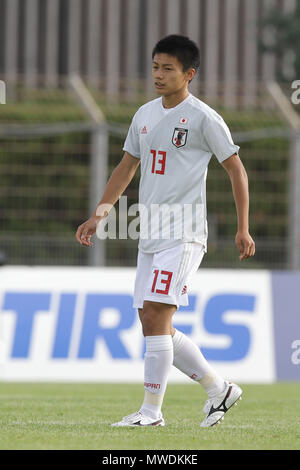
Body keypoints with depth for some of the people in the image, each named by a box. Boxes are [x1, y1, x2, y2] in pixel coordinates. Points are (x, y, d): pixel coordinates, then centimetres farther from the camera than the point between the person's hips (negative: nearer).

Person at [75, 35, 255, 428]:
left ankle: (152, 410, -12)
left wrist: (243, 229, -6)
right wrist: (98, 215, 15)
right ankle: (219, 388, 19)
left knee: (156, 314, -16)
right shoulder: (145, 115, 13)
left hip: (183, 234, -8)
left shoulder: (204, 118, -7)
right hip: (150, 233, 8)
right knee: (152, 323, 6)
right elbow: (126, 168, 22)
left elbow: (236, 170, -2)